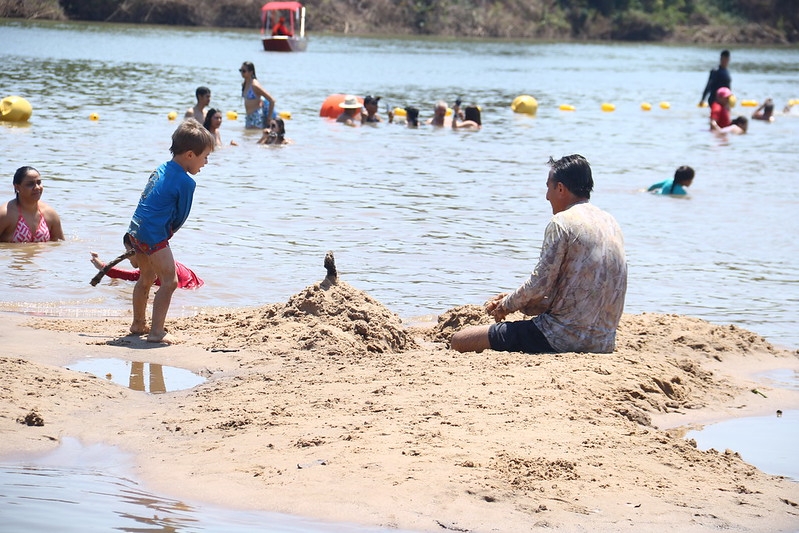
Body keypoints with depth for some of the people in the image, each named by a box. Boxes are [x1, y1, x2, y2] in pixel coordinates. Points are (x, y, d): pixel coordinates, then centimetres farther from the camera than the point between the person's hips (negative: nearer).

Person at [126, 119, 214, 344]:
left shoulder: (161, 170, 15)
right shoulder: (186, 182, -11)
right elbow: (181, 216, -2)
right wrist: (169, 233, 14)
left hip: (136, 230, 10)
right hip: (154, 235, -10)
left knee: (146, 278, 25)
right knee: (170, 281, -10)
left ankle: (138, 324, 40)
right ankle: (156, 332, -15)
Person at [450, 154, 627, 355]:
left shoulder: (562, 222, -10)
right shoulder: (611, 224, 15)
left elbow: (540, 284, -14)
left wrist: (507, 305, 7)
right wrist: (516, 302, 18)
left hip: (563, 338, -9)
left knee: (460, 340, -5)